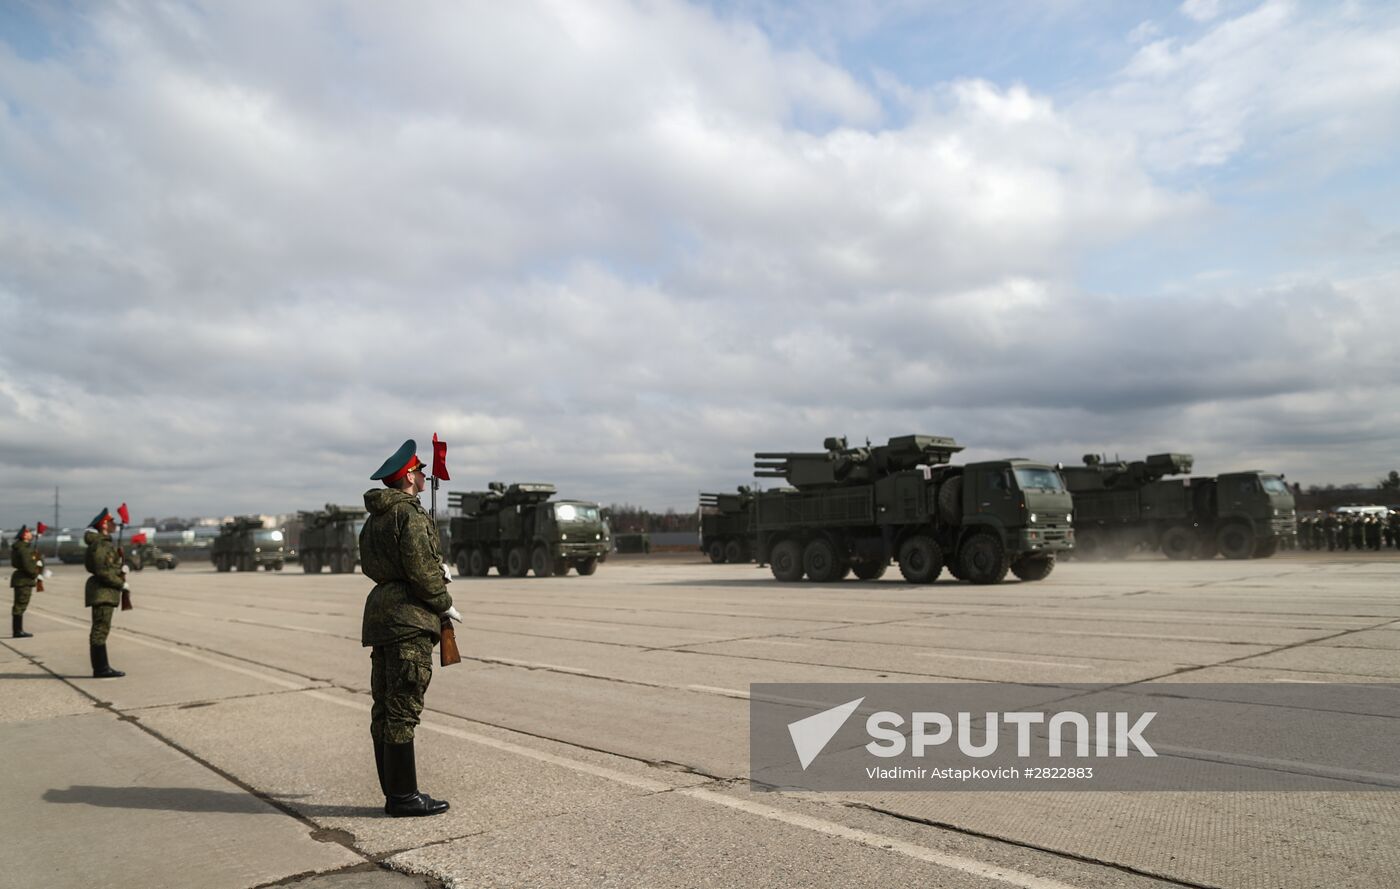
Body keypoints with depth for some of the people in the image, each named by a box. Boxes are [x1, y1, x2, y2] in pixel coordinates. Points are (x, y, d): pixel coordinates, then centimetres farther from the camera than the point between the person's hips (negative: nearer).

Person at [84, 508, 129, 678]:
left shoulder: (106, 542, 16)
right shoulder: (99, 545, -15)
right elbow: (102, 572, -20)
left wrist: (122, 569, 4)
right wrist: (122, 584, -15)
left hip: (106, 592, 10)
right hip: (102, 591, -10)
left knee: (101, 629, 13)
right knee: (100, 629, -7)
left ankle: (101, 667, 18)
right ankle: (100, 668, -4)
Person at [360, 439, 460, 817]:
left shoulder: (374, 518, 18)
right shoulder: (409, 513, -12)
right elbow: (420, 571, -18)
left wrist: (436, 568, 12)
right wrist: (445, 605, -3)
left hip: (381, 614, 10)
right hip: (408, 618, -10)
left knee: (385, 708, 11)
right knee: (403, 710, -6)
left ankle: (393, 792, 20)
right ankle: (403, 796, -1)